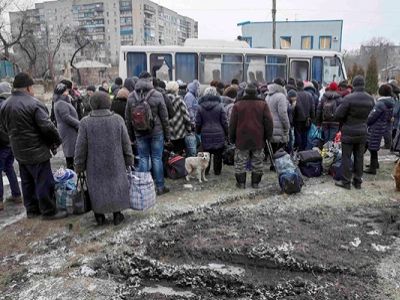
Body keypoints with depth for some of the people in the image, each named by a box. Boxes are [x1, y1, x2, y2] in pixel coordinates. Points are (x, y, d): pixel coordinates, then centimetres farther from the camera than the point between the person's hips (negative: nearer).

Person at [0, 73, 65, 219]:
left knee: (27, 181, 18)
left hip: (19, 151, 8)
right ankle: (49, 211, 10)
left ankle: (31, 210, 28)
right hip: (37, 151, -8)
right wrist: (56, 141, -7)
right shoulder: (33, 103, -20)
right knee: (44, 182, 2)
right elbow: (47, 126, -22)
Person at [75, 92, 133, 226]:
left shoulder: (85, 122, -12)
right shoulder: (118, 119, -8)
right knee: (116, 186, 15)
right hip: (115, 164, 1)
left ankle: (99, 215, 25)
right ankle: (117, 215, 23)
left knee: (97, 188, 14)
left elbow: (81, 148, -8)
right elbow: (126, 143, -2)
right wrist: (129, 161, 9)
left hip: (95, 165, -1)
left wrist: (79, 166, 4)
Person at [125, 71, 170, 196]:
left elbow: (128, 119, 7)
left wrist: (131, 136, 15)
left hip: (140, 134, 2)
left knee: (143, 159, 9)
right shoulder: (157, 95, -8)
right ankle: (160, 187, 12)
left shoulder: (131, 97, 2)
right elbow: (164, 117, -4)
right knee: (157, 158, 5)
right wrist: (167, 135, 3)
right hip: (156, 132, -2)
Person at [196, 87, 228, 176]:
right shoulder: (220, 106, -6)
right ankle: (217, 171, 16)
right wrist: (226, 133, 6)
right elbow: (224, 122, -4)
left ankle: (205, 171, 17)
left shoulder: (201, 107, 0)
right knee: (218, 154, 9)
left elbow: (198, 123, 3)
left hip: (206, 134, 2)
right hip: (218, 134, -1)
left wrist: (198, 132, 18)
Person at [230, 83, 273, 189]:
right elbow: (269, 122, -1)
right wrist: (268, 136, 9)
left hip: (241, 139, -1)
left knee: (241, 162, 8)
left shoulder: (237, 105, -1)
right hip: (258, 139, 1)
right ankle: (255, 182, 17)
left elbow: (232, 124, 0)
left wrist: (232, 138, 9)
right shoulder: (263, 104, 0)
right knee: (257, 162, 11)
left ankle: (241, 182, 11)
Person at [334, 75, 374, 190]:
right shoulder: (370, 99, -1)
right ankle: (358, 181, 21)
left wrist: (344, 122, 3)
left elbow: (338, 115, -15)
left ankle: (346, 182, 9)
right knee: (359, 157, 13)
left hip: (349, 132, -5)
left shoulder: (349, 98, -18)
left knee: (346, 157, 4)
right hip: (362, 132, 5)